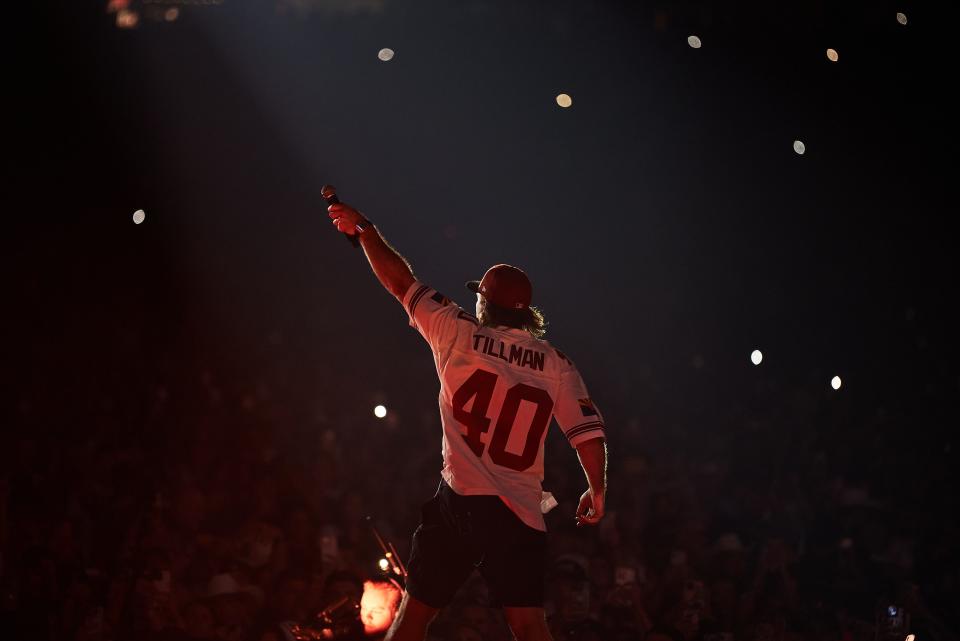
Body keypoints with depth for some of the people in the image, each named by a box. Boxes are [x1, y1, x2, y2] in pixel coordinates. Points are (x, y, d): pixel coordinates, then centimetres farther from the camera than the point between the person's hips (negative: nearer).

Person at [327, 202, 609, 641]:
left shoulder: (460, 335, 2)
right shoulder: (556, 364, 5)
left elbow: (399, 281, 13)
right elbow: (589, 435, 0)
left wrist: (362, 229, 28)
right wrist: (597, 492, 17)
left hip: (459, 501, -1)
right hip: (521, 514, 1)